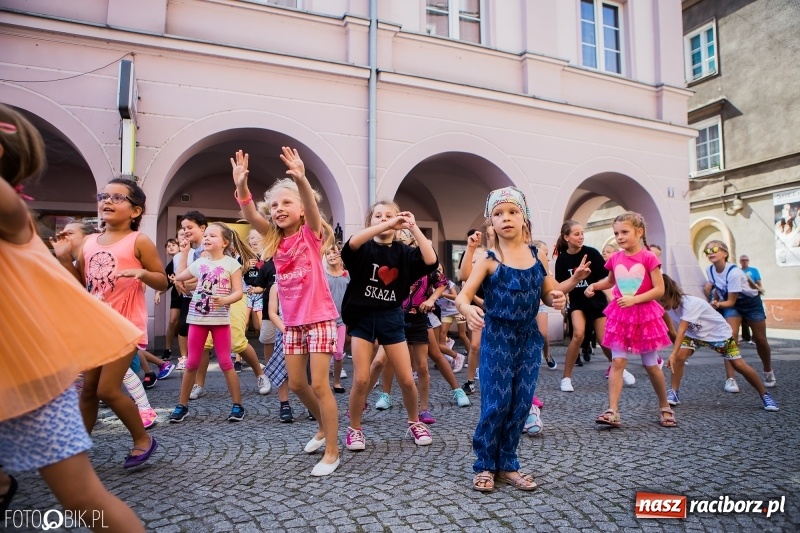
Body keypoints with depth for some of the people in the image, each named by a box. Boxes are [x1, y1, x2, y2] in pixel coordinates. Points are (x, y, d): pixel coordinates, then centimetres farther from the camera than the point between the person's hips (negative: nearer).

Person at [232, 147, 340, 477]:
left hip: (320, 318, -6)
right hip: (292, 321, 6)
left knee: (319, 383, -7)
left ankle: (332, 452, 5)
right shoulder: (274, 239, 5)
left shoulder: (311, 233, -6)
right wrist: (241, 185, -29)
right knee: (296, 383, 12)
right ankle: (324, 427, 36)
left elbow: (311, 206, -28)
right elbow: (250, 215, -11)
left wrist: (301, 180, -47)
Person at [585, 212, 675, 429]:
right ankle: (612, 412, -4)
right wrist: (594, 286, 3)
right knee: (617, 362, -3)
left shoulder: (648, 258, -11)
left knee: (651, 365, 9)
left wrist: (634, 299, -23)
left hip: (644, 315, -3)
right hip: (620, 315, 3)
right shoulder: (615, 258, 2)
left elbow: (659, 289, -12)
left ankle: (665, 408, 29)